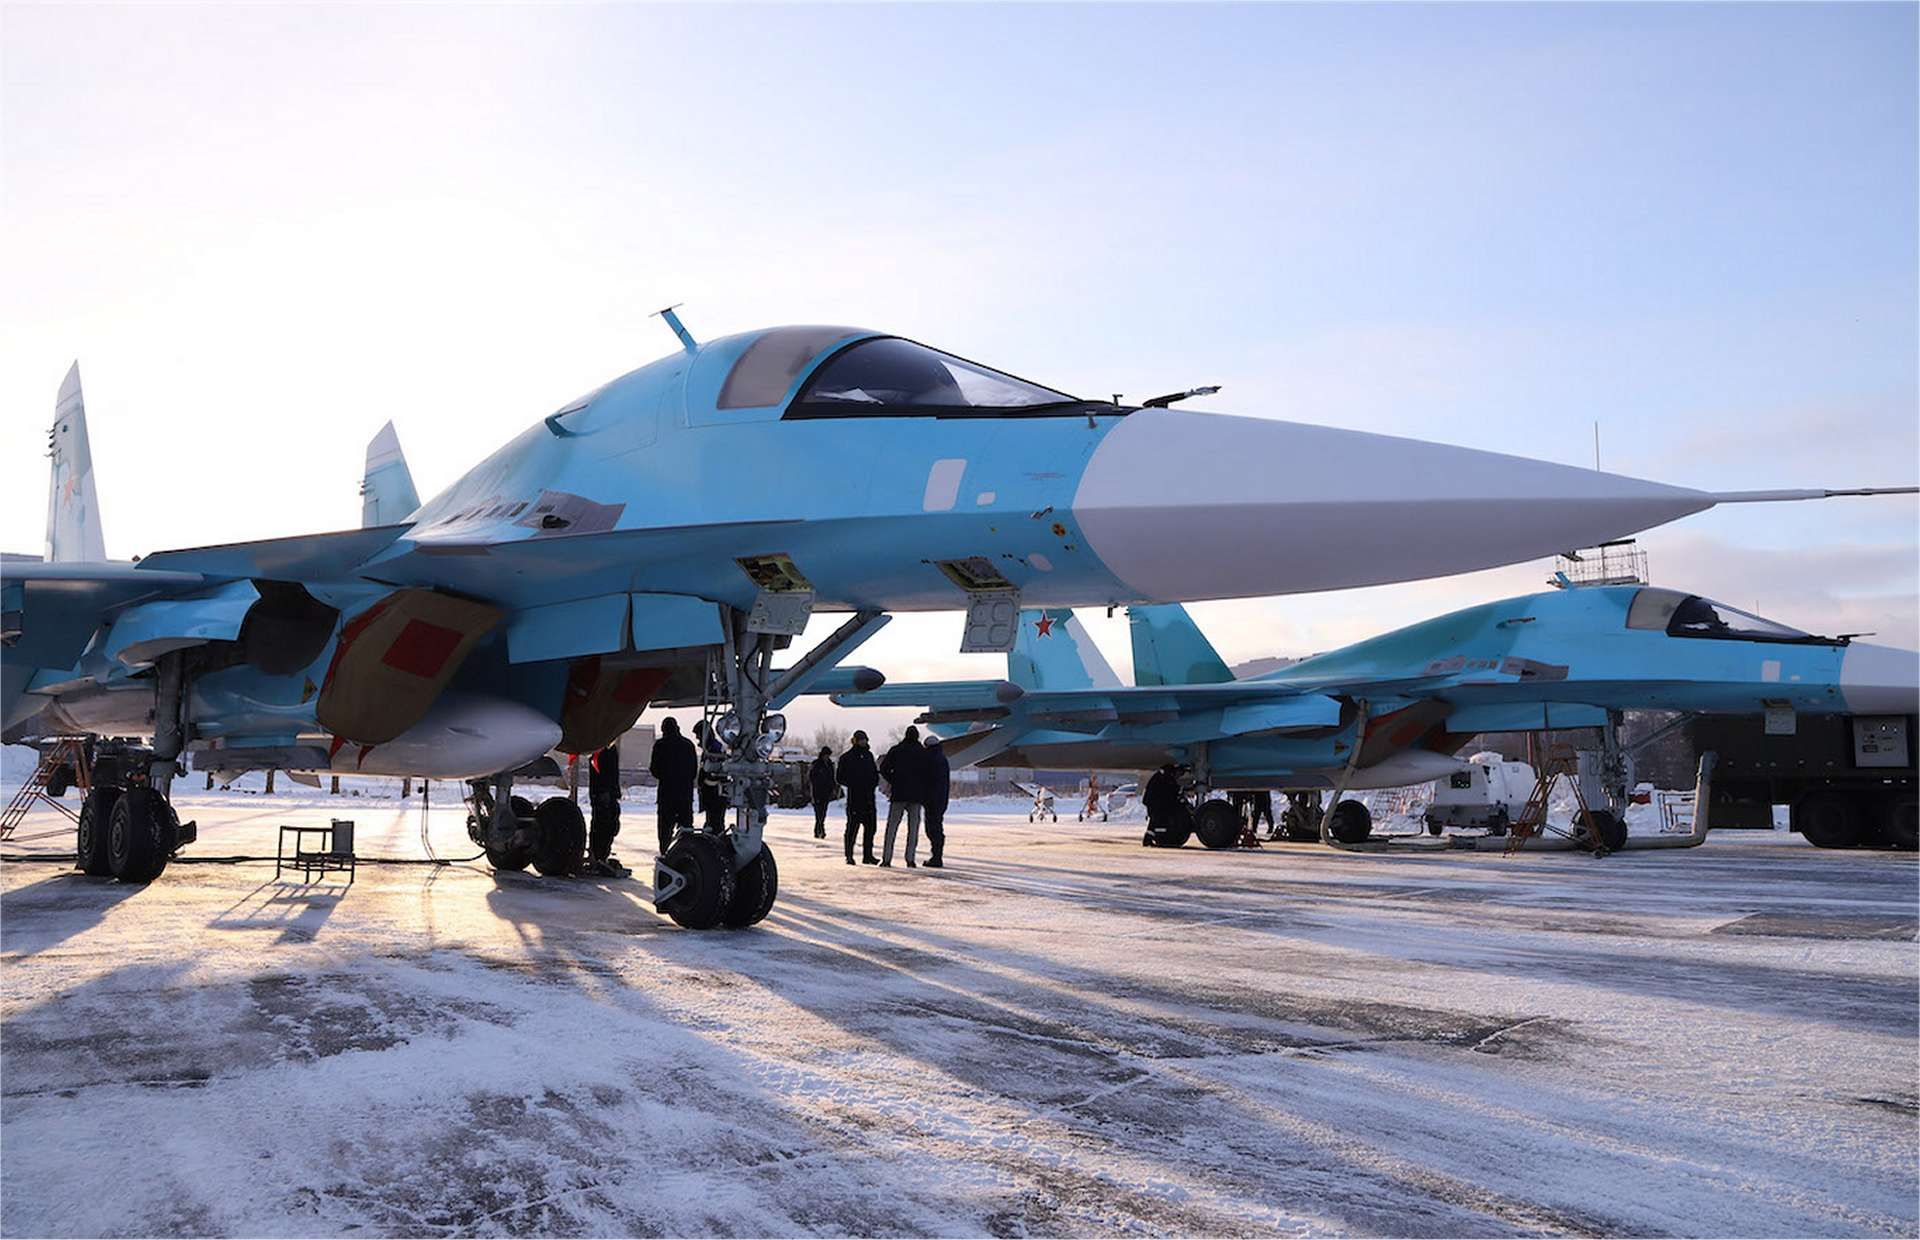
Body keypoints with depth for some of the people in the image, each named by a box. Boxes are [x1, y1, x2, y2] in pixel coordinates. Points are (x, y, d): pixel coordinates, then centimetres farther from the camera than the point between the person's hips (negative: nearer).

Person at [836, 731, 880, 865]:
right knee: (852, 827, -4)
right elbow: (839, 778, 0)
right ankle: (849, 856, 2)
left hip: (868, 798, 5)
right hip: (854, 798, -5)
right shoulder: (846, 758, 0)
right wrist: (853, 785, -10)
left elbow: (875, 773, 23)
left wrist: (873, 784, 5)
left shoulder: (869, 755, 17)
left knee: (871, 827, 5)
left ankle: (868, 855, 13)